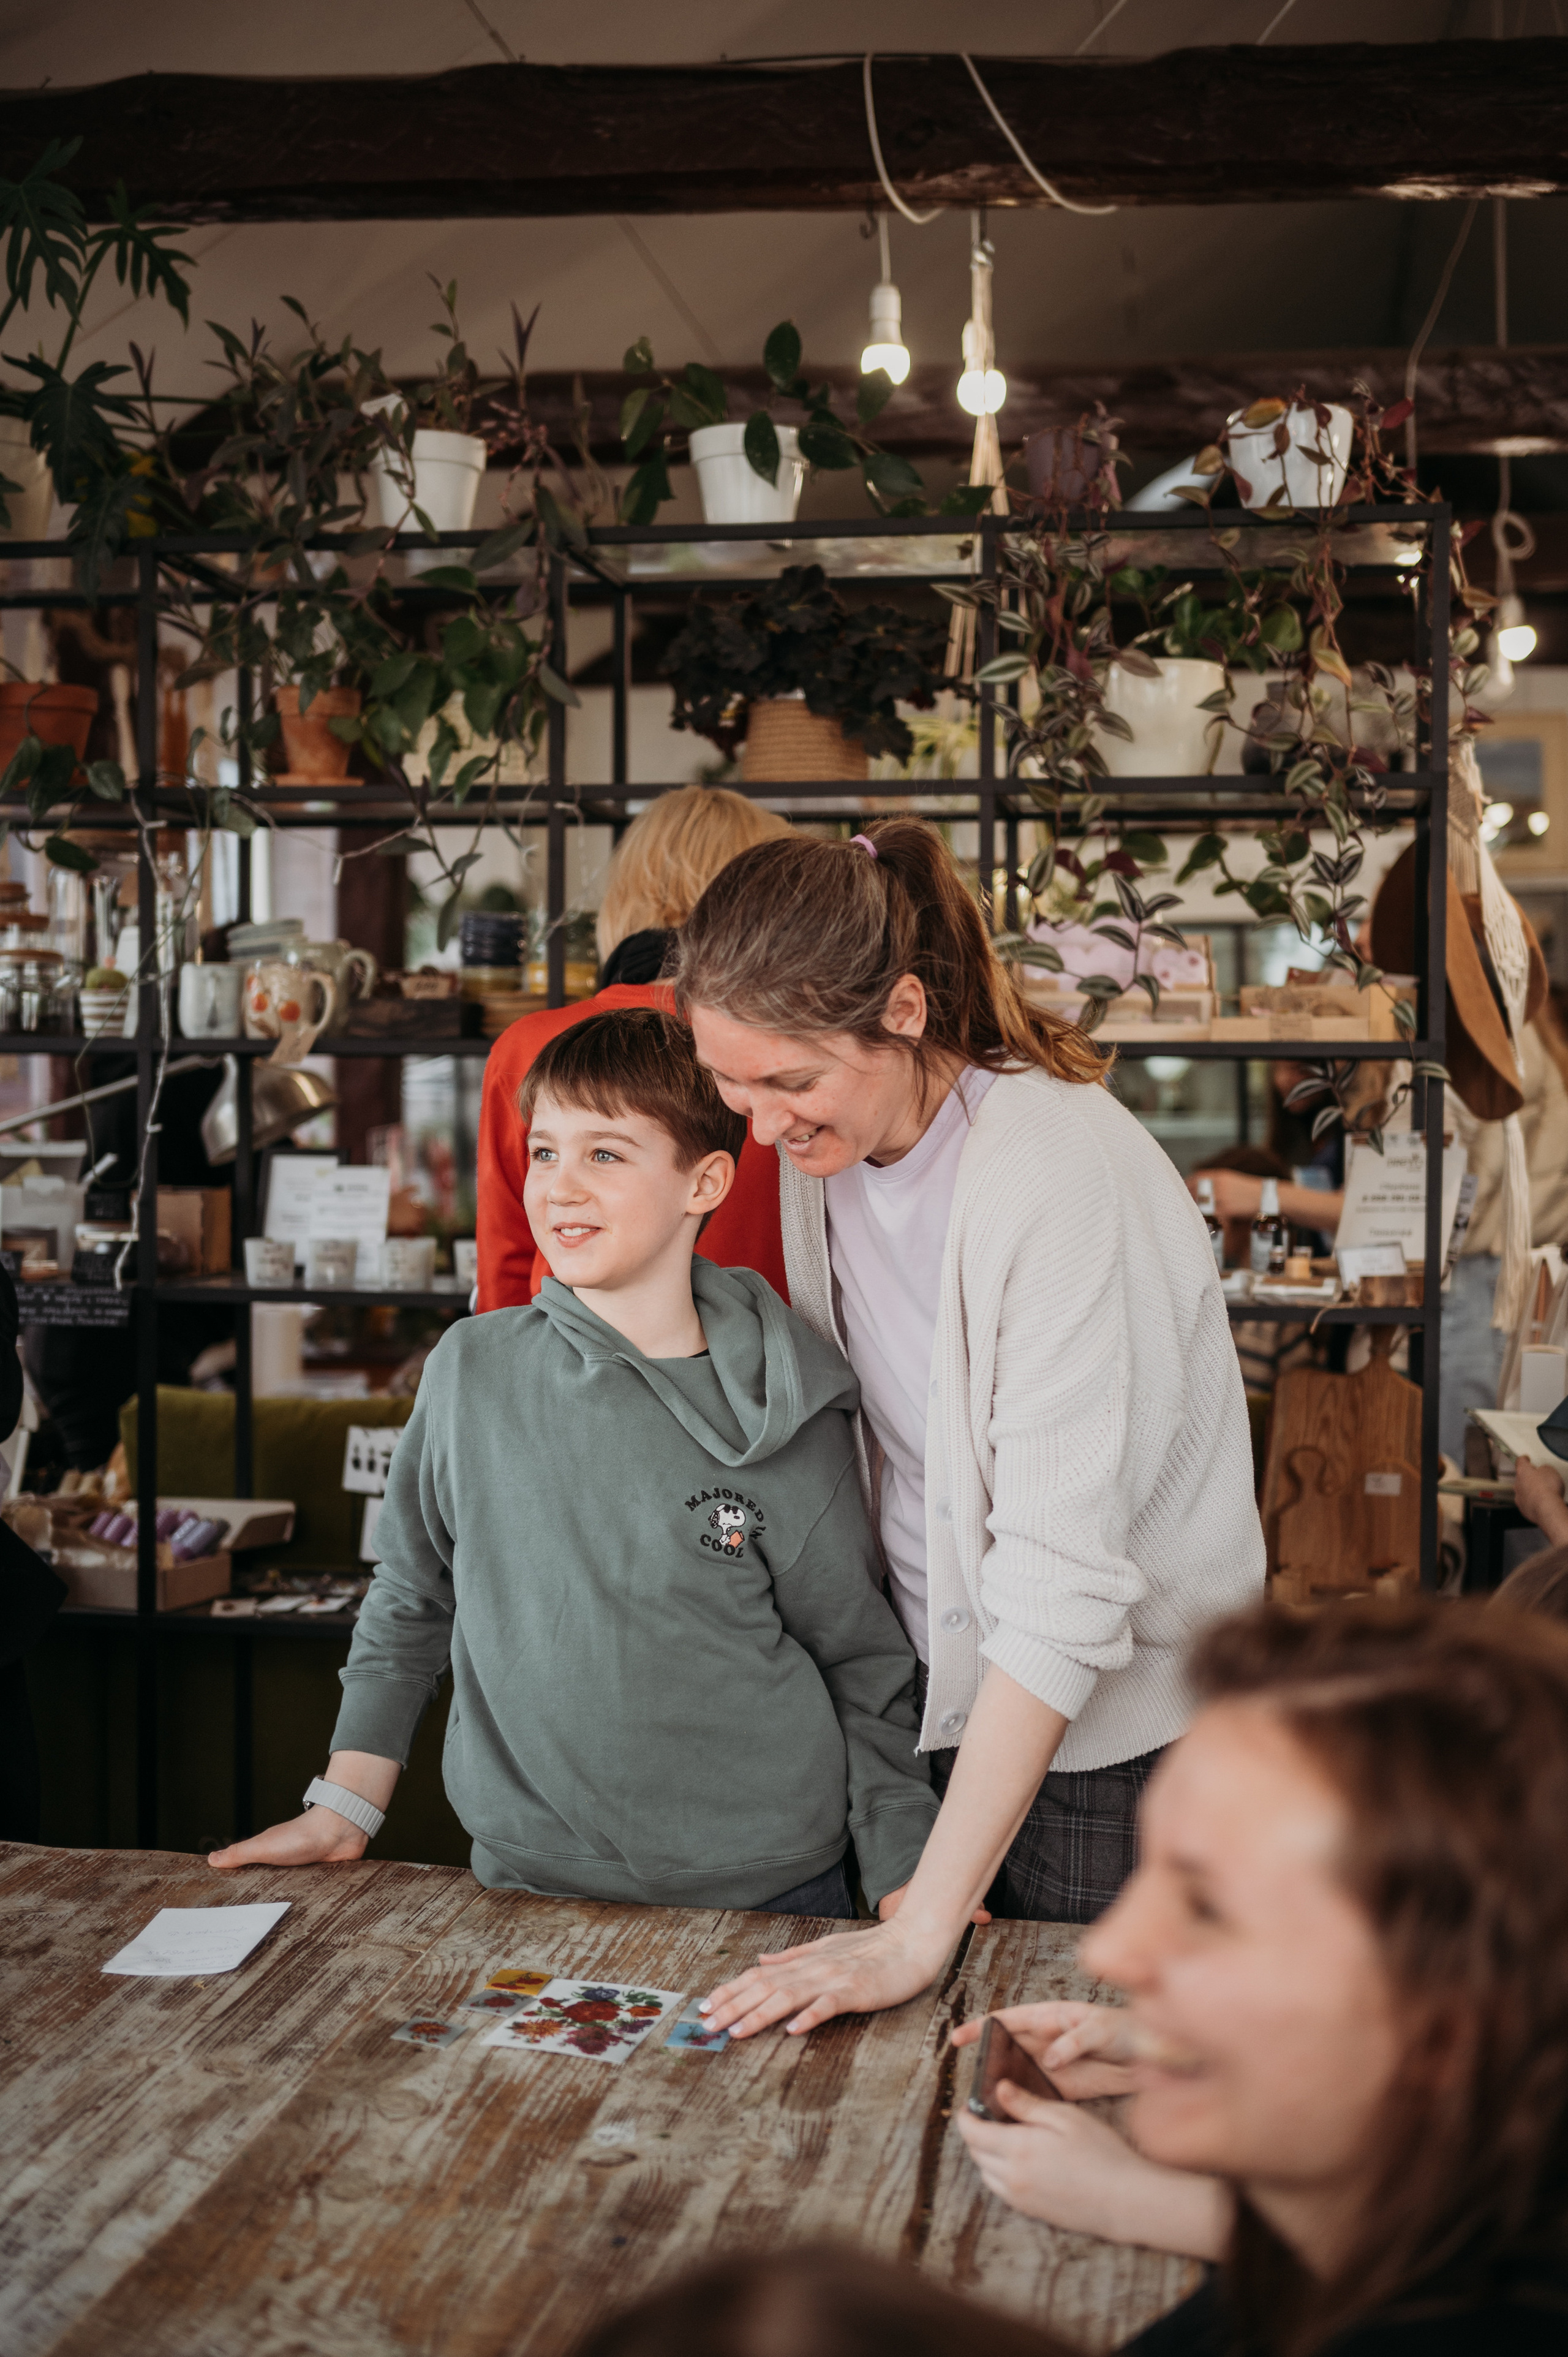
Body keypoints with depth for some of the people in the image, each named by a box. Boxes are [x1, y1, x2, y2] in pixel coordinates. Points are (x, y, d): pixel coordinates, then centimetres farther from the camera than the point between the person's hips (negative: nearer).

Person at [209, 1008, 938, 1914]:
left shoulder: (789, 1425, -8)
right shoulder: (471, 1369, -1)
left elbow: (865, 1671, -1)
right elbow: (411, 1602, 11)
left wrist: (913, 1901, -5)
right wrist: (345, 1808, 9)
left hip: (766, 1894, -1)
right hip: (527, 1880, 2)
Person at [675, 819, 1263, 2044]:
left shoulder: (1064, 1175, -28)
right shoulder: (828, 1135, -4)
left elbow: (1062, 1589, -31)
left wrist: (922, 1932, -32)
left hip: (1110, 1725, -6)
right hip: (935, 1693, 6)